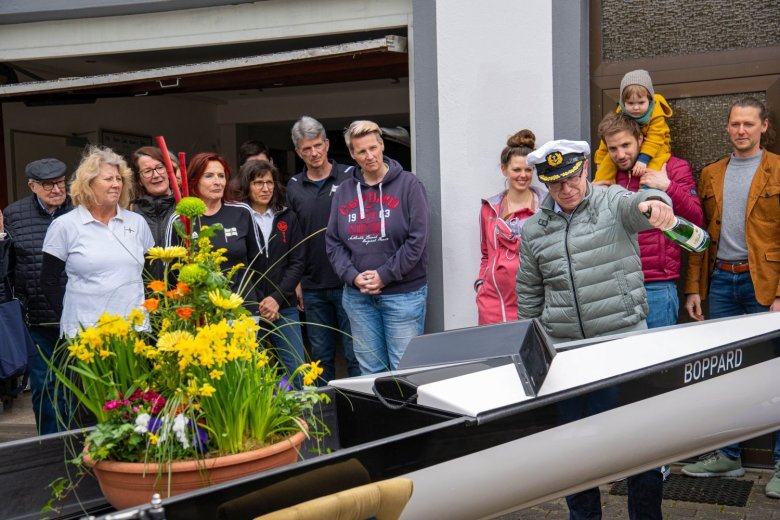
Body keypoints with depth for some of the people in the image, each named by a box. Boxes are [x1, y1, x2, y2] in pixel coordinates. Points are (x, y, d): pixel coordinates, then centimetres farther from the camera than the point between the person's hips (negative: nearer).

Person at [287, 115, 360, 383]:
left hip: (348, 283, -3)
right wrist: (297, 282, 8)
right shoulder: (294, 186, 8)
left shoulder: (350, 177, -2)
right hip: (313, 287, 3)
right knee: (321, 356, 12)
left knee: (355, 354, 0)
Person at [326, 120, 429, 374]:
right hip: (358, 296, 4)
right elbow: (333, 242, 7)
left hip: (403, 293, -4)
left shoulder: (408, 184, -3)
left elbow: (417, 239, -9)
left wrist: (384, 275, -12)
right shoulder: (344, 191, 9)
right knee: (370, 370, 11)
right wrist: (353, 276, -8)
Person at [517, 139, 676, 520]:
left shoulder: (612, 202, -1)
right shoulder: (534, 230, 9)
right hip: (563, 349, 3)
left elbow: (637, 205, -25)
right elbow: (528, 295, 16)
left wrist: (654, 203, -50)